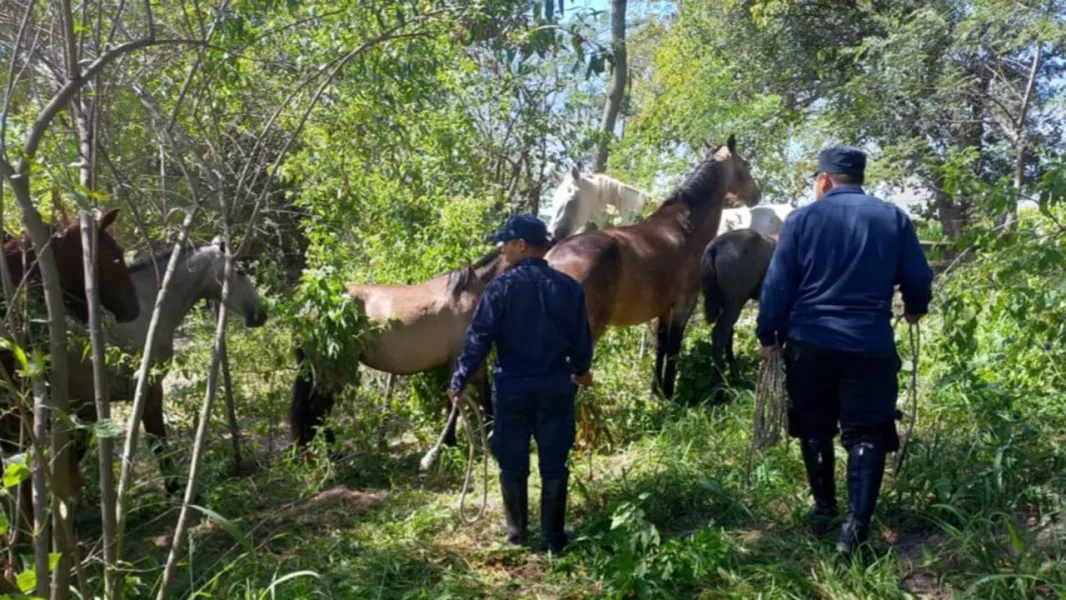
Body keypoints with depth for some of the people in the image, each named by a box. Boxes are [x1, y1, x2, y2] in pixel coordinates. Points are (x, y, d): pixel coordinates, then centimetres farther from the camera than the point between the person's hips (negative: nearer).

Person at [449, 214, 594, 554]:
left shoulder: (501, 287, -9)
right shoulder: (569, 288, 0)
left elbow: (479, 339, -10)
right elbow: (582, 338, 8)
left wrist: (459, 382, -1)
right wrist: (580, 370, 27)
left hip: (512, 388, -2)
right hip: (556, 387, 2)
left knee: (513, 464, 12)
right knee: (553, 465, 10)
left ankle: (517, 532, 22)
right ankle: (552, 537, 15)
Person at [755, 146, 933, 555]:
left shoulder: (802, 219, -1)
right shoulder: (894, 218, 3)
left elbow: (777, 285, -2)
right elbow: (919, 279, 8)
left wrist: (768, 336, 9)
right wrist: (916, 309, 29)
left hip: (809, 342, 0)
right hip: (871, 344, 0)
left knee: (814, 430, 16)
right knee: (866, 434, 5)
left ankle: (824, 508, 25)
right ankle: (857, 525, -5)